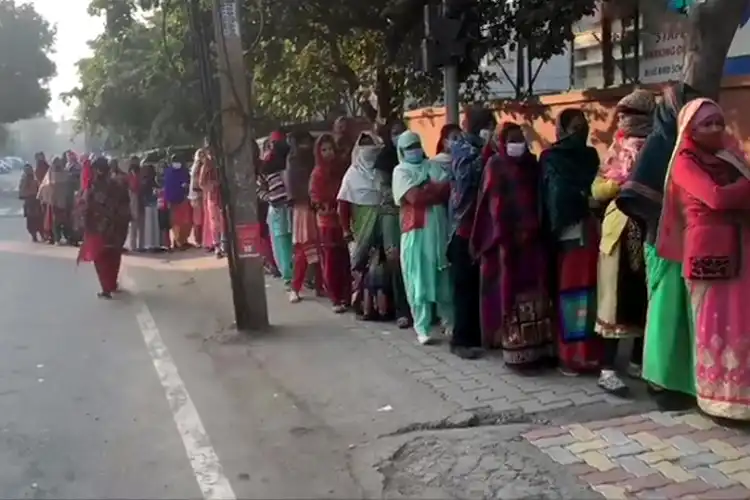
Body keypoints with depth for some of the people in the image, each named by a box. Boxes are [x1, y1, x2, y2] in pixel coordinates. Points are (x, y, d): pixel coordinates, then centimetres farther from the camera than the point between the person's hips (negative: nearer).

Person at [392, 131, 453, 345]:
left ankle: (449, 322, 21)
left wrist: (427, 190, -8)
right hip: (416, 231, -3)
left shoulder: (433, 166, 15)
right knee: (419, 281, 0)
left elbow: (451, 188, 4)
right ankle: (422, 329, 6)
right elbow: (414, 197, -13)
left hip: (440, 229, 4)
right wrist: (438, 189, -3)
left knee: (445, 278, 9)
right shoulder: (401, 171, 2)